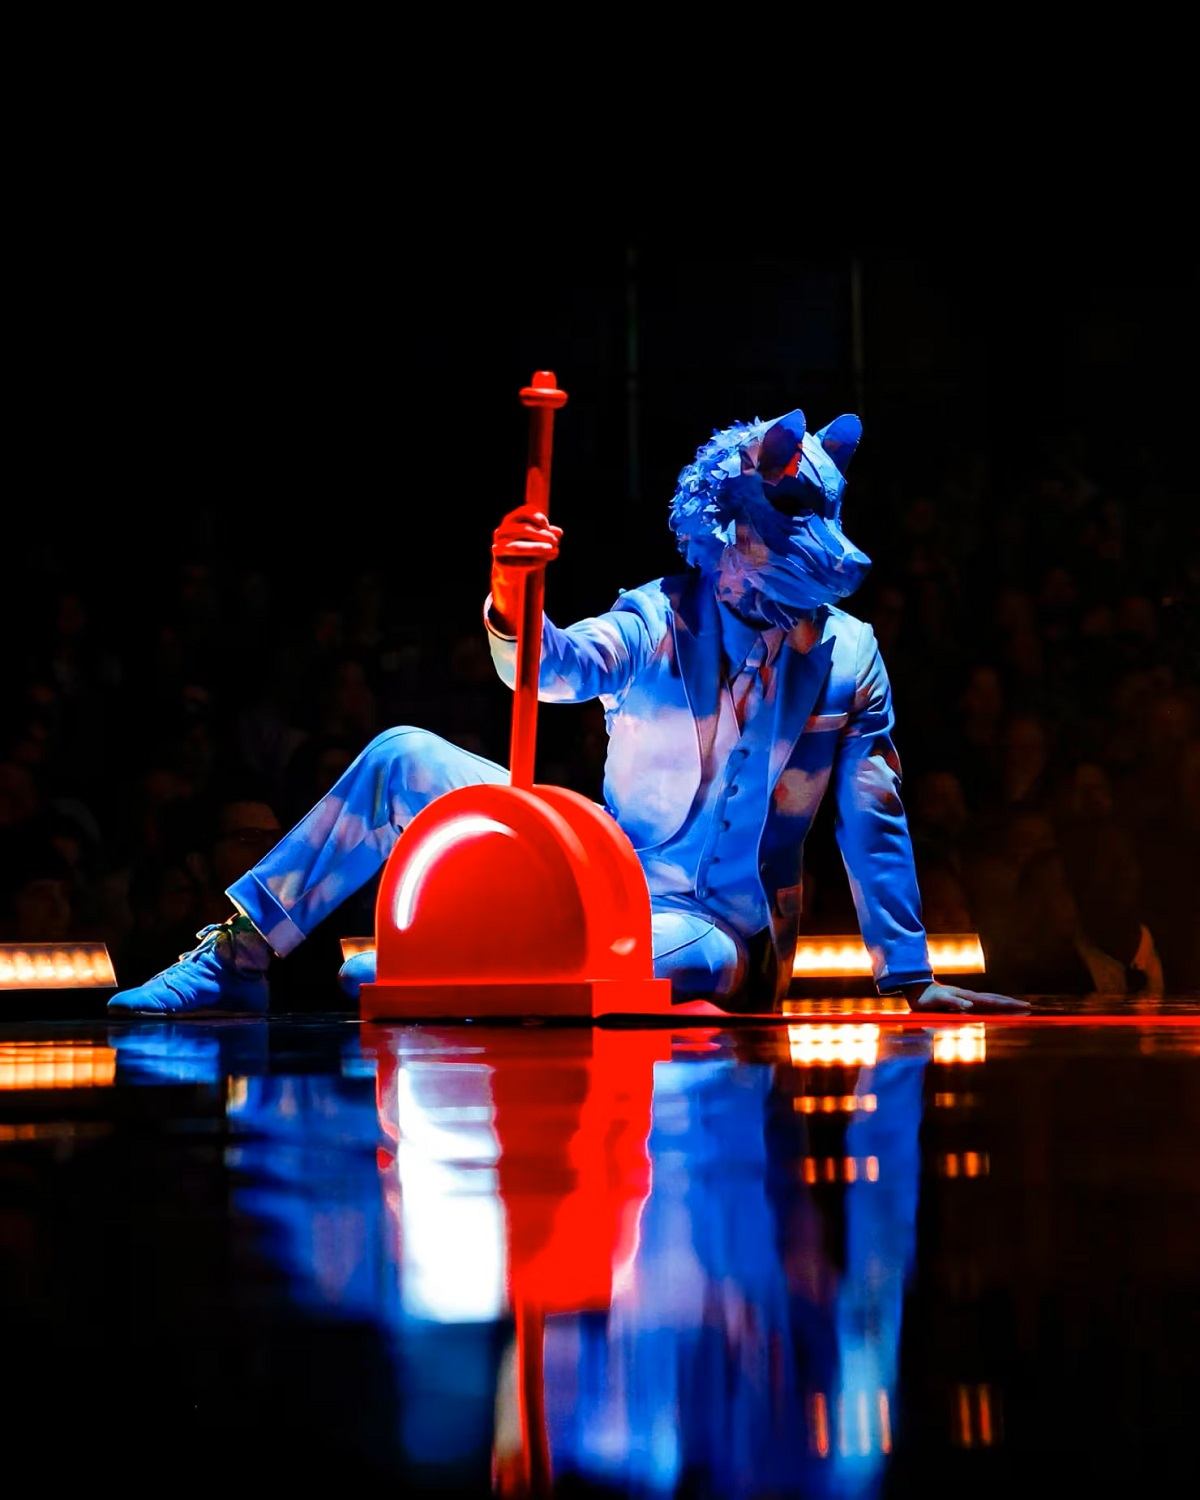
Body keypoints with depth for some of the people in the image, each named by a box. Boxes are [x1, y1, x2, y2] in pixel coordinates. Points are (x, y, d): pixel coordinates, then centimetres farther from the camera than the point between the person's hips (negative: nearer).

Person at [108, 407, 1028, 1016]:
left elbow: (875, 822, 0)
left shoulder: (849, 655, -2)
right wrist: (511, 606, -45)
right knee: (402, 759, -11)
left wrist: (911, 976, -1)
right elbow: (553, 667, -22)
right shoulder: (659, 622, -1)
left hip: (708, 924, -2)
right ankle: (237, 956, -7)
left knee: (682, 958, -41)